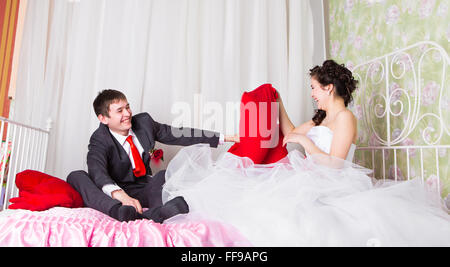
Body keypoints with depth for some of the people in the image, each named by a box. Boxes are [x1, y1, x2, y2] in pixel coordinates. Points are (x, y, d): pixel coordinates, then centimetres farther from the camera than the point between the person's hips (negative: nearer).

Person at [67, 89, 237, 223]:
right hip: (113, 195, -3)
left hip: (144, 191, 3)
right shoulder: (100, 139, -11)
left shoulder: (144, 121, 1)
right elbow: (97, 170, -30)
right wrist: (119, 194, -53)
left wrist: (223, 138, 2)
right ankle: (121, 212, -56)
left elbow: (178, 134, 5)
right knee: (76, 176, -28)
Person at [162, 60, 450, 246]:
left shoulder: (345, 117, -9)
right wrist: (279, 105, 18)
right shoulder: (322, 118, 18)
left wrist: (306, 141, -13)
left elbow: (335, 164, -17)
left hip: (330, 184, -9)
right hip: (313, 178, 9)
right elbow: (292, 134, 22)